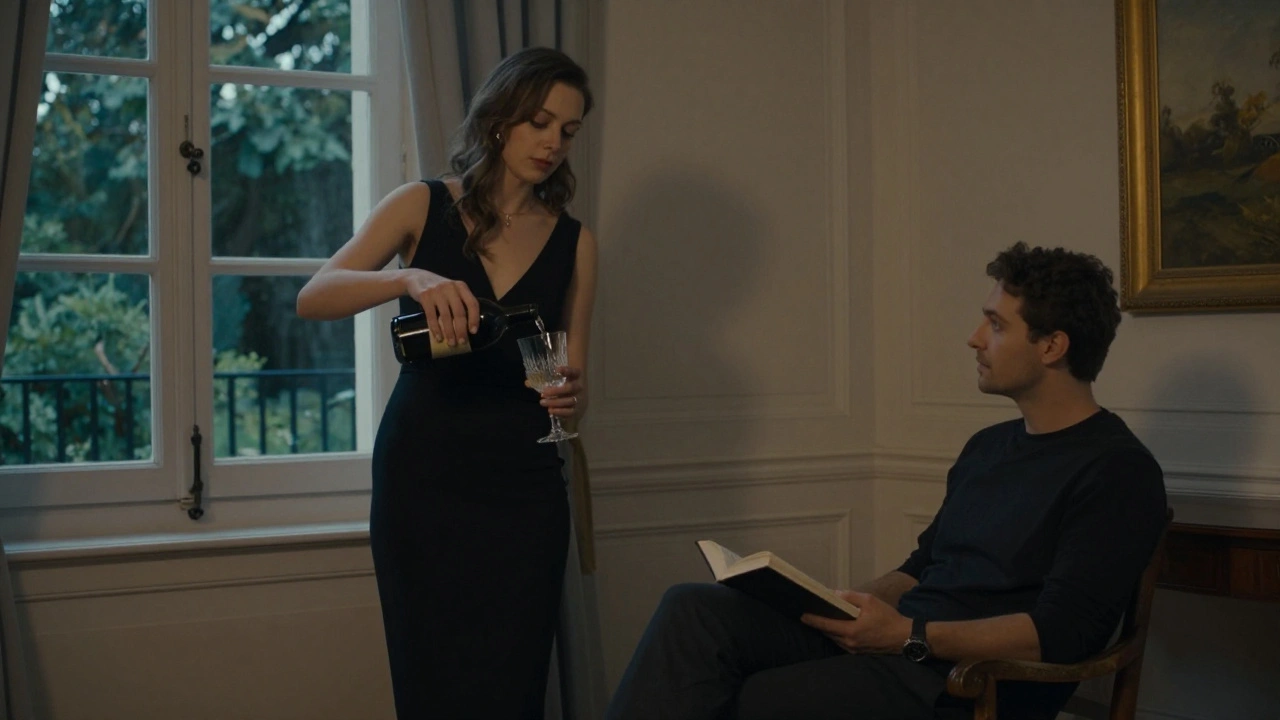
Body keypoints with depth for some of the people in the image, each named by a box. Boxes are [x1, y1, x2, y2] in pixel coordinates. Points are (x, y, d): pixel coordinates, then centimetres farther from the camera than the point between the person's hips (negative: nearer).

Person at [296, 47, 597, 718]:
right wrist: (409, 277, -28)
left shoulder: (573, 242, 6)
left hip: (523, 486, 1)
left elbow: (573, 377, 9)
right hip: (420, 478, -1)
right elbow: (312, 299, -11)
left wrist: (571, 397, -14)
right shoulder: (424, 207, 1)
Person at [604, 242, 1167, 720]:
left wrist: (909, 636, -20)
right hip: (897, 641, 8)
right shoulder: (987, 446, 22)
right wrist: (845, 605, 5)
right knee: (694, 609, -14)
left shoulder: (1118, 472, -6)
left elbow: (1061, 632, -15)